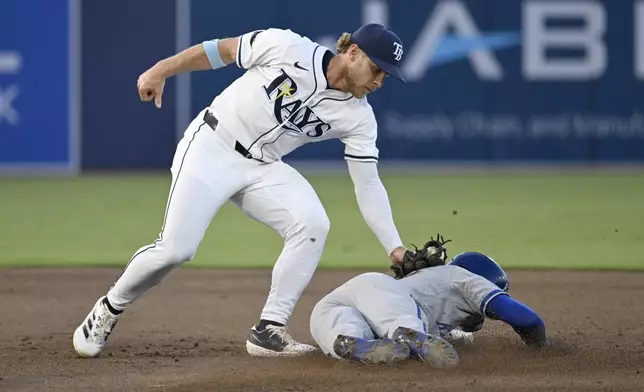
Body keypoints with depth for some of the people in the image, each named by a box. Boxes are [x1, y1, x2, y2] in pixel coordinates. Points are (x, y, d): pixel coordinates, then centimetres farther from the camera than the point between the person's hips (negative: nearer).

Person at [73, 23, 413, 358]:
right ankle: (108, 310, 13)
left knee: (312, 224, -20)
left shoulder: (359, 117, -7)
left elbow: (368, 185, -7)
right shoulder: (288, 48, -18)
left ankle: (268, 331, -10)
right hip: (212, 146, -4)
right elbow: (221, 50, -6)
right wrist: (161, 70, -5)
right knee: (175, 249, -14)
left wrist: (395, 247, -16)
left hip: (263, 168, 4)